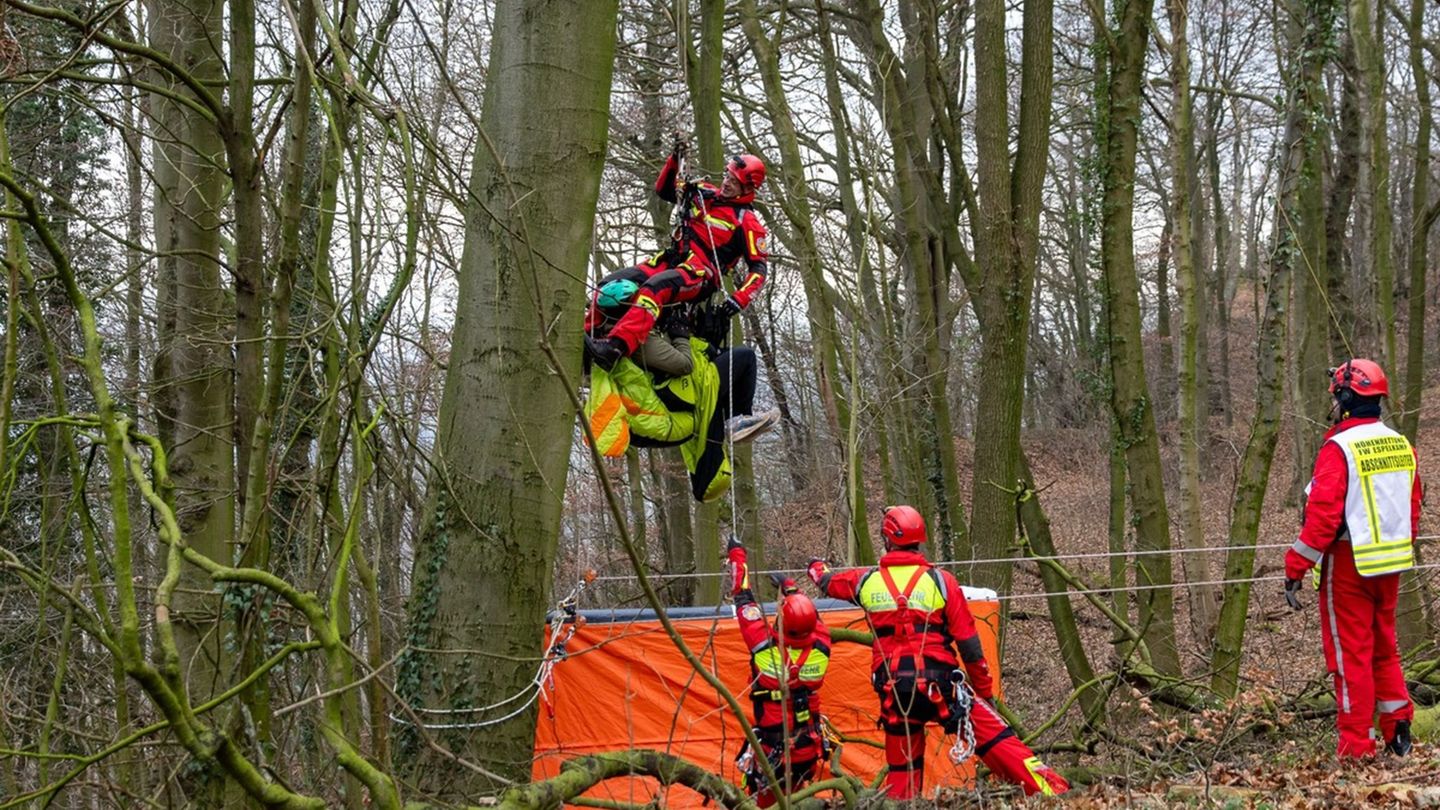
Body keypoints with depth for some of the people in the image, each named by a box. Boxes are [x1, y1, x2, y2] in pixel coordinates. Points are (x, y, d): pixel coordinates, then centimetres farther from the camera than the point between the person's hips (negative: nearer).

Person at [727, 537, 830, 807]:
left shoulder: (766, 649, -18)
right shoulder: (820, 650, -10)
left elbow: (745, 602, -6)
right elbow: (814, 621, 14)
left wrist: (737, 555, 7)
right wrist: (790, 587, 28)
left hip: (772, 751, -4)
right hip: (810, 749, 4)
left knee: (764, 803, 8)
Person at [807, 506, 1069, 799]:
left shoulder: (867, 580, 7)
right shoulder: (941, 580, 0)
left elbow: (828, 582, 29)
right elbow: (969, 643, 0)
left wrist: (818, 567, 53)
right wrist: (985, 690, 9)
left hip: (893, 690, 2)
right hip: (940, 683, -2)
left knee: (901, 769, 14)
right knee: (997, 740, -3)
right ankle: (1052, 791, -12)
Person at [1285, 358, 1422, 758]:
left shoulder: (1339, 448, -16)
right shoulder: (1401, 447, 7)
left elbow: (1322, 514, -21)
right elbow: (1414, 509, 13)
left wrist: (1295, 569, -16)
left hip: (1348, 565, -6)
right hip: (1391, 566, 7)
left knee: (1351, 654, 1)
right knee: (1384, 649, 19)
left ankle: (1356, 747, 4)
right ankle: (1398, 730, 17)